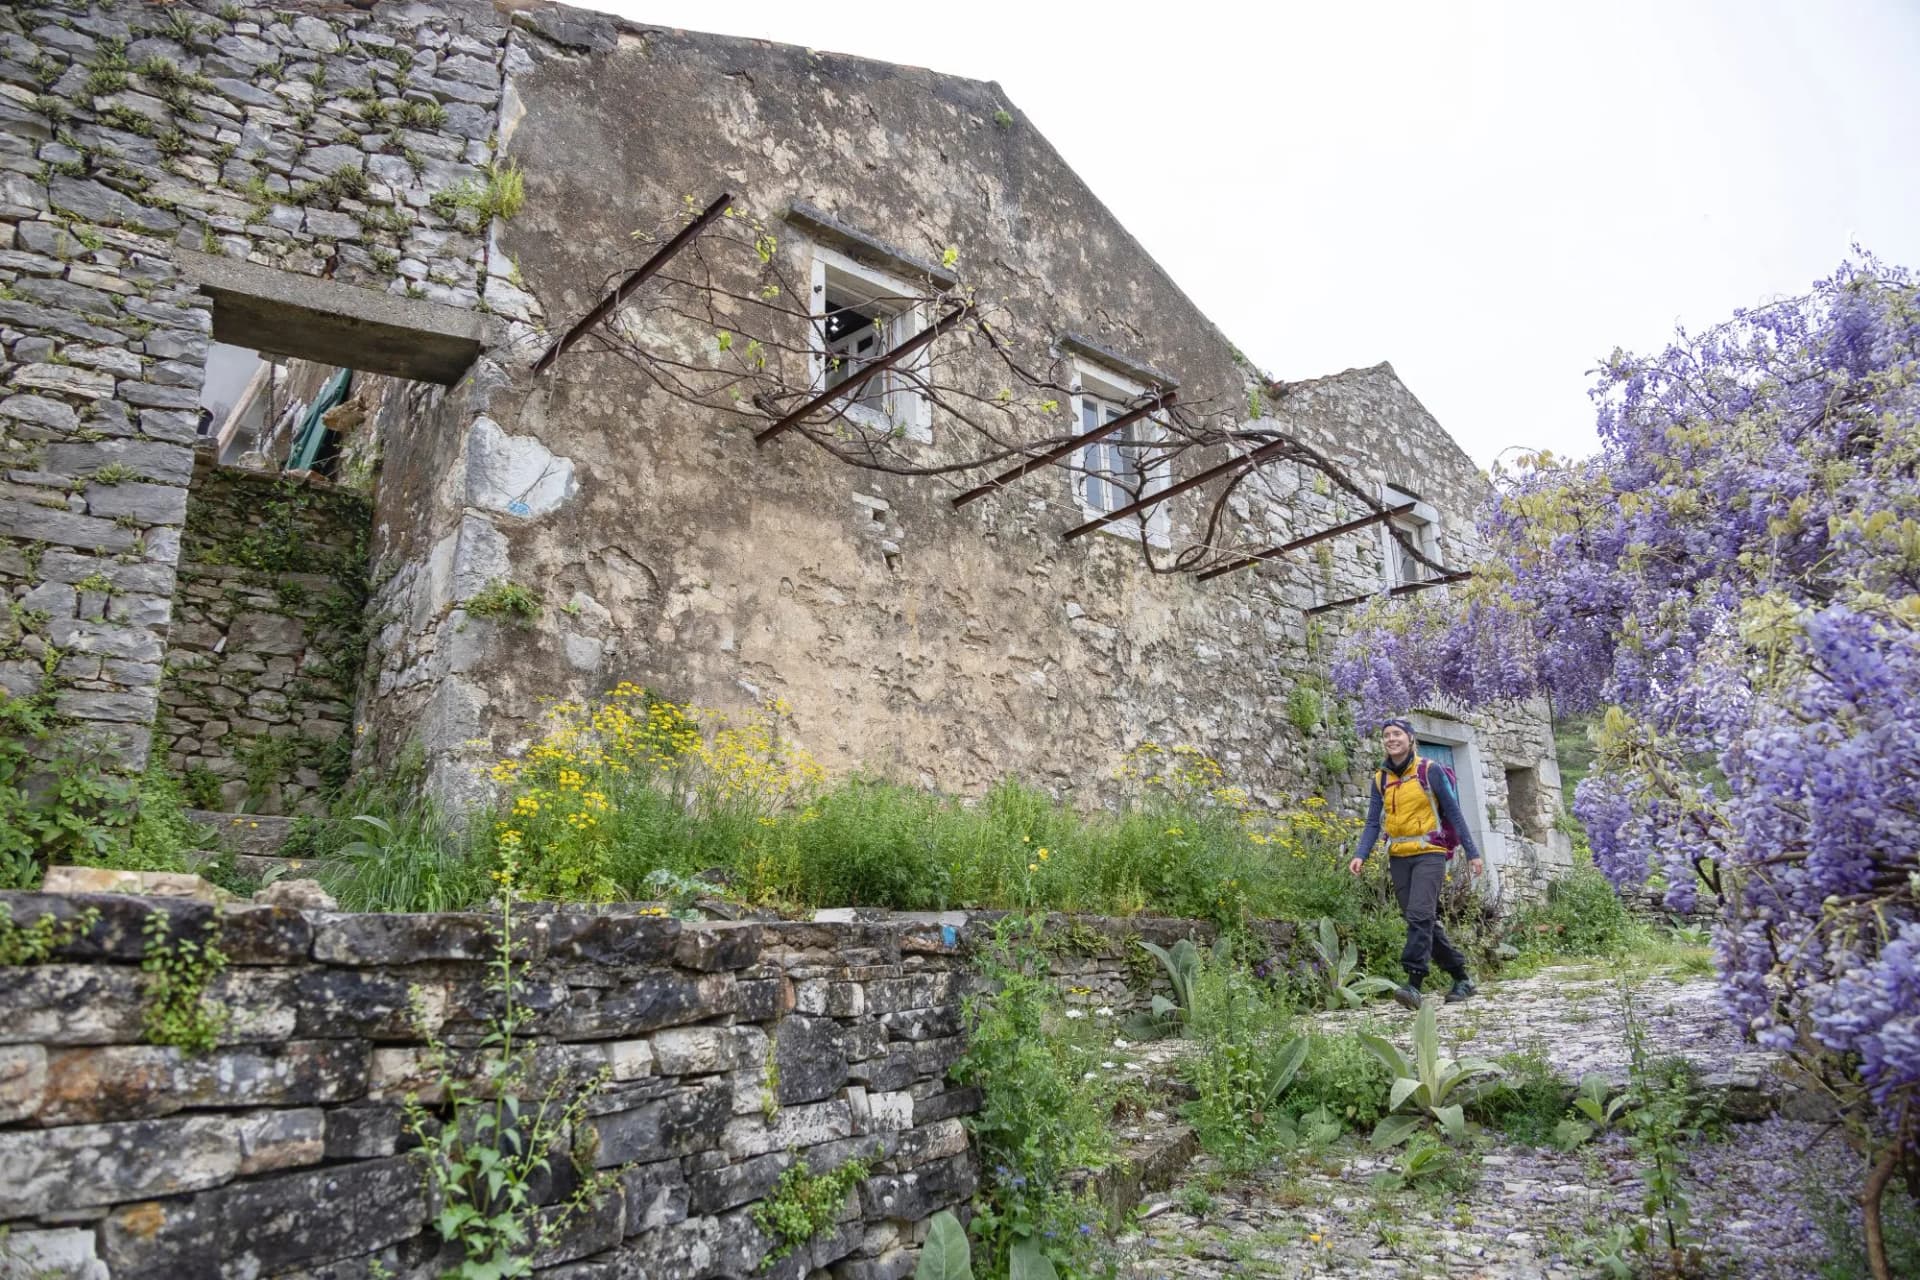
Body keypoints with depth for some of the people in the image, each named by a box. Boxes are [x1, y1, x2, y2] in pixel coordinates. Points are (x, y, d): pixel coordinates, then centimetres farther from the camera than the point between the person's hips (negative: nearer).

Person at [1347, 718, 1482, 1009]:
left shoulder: (1430, 771, -2)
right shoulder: (1381, 779, 9)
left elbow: (1454, 813, 1)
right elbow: (1373, 823, 7)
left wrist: (1472, 852, -1)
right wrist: (1361, 855, -7)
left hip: (1428, 853, -5)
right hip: (1399, 857, 5)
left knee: (1420, 915, -20)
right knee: (1425, 921, 7)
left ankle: (1413, 984, -23)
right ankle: (1462, 978, 20)